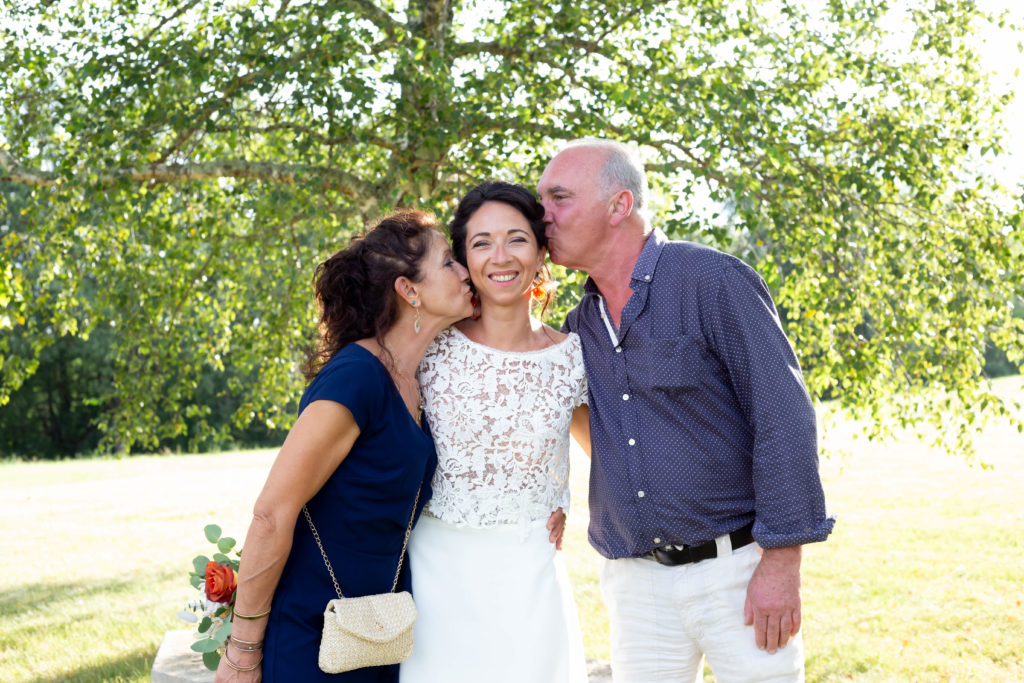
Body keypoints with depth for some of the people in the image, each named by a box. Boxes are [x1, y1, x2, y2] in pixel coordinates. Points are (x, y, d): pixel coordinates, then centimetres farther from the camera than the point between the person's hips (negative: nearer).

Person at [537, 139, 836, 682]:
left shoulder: (713, 281, -9)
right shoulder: (581, 322, 10)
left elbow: (783, 416, -12)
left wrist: (781, 562, -16)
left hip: (736, 571, -5)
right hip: (637, 584, 5)